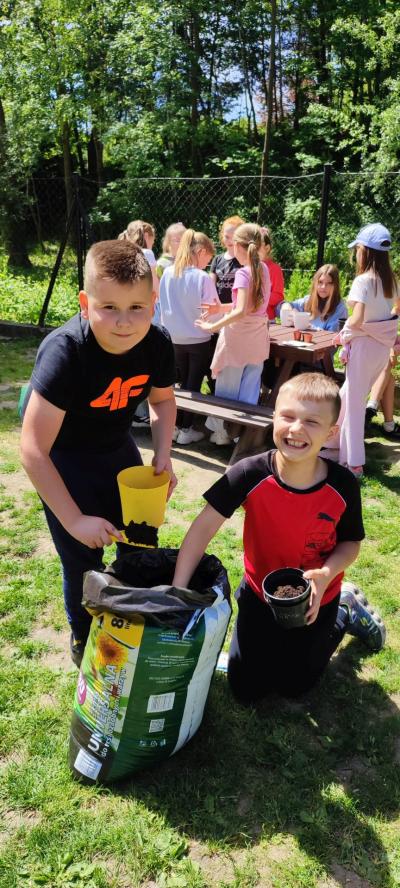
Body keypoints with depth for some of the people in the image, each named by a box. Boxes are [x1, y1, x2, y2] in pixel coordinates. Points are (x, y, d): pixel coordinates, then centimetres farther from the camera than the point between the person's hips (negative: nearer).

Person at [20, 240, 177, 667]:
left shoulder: (157, 343, -20)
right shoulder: (65, 351, -36)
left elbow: (162, 399, 4)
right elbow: (33, 449, -35)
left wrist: (162, 453, -11)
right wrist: (75, 520, -33)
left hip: (116, 446, 6)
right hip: (62, 455, -5)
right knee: (83, 559, -1)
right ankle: (84, 641, 30)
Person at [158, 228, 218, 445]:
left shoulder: (167, 273, -2)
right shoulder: (202, 278, -16)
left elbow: (164, 306, 8)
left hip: (175, 338, 5)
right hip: (198, 339, -5)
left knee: (183, 382, 17)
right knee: (193, 385, 7)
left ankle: (176, 425, 21)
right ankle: (186, 430, 12)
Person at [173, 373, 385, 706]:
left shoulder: (343, 486, -25)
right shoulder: (251, 474, -28)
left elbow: (351, 542, -8)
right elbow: (203, 527, -24)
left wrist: (326, 574, -28)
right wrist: (177, 592, -27)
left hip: (315, 601, 0)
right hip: (260, 595, 1)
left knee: (293, 686, 18)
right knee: (245, 690, 13)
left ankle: (346, 612, 38)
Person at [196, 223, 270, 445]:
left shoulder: (243, 273, -16)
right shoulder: (263, 268, 7)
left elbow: (241, 312, -25)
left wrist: (212, 326, -21)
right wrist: (222, 308, 5)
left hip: (238, 335, -7)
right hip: (258, 337, 7)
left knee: (227, 389, 8)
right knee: (250, 390, 12)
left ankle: (222, 432, 19)